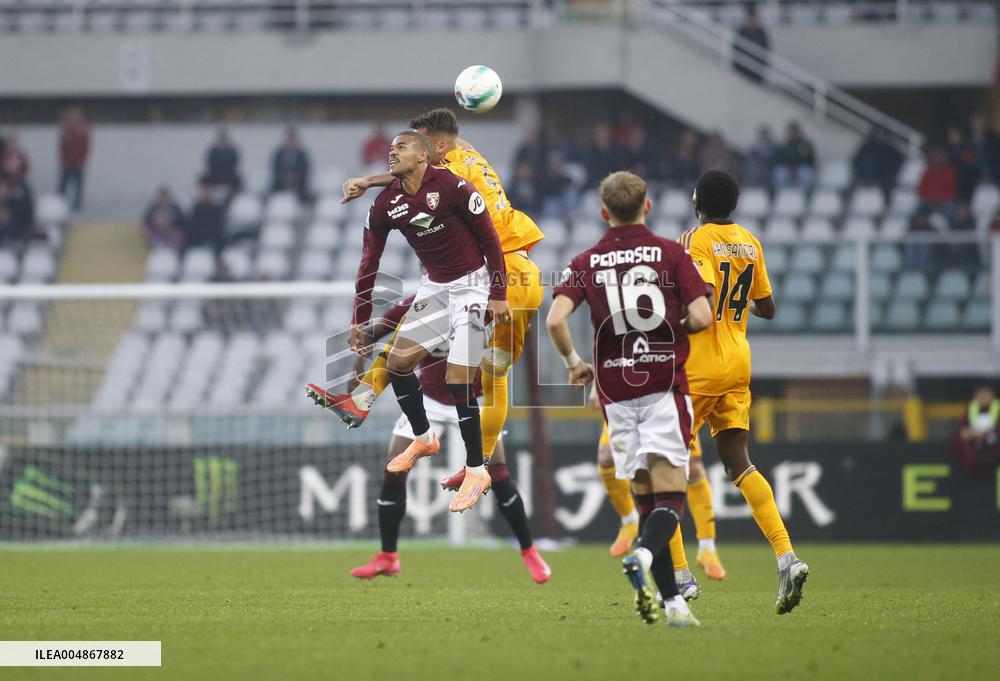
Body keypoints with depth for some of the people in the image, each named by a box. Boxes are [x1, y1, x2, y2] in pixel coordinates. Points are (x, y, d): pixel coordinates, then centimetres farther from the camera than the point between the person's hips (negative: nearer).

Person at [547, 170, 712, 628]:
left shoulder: (586, 263, 5)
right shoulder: (670, 253, 1)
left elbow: (556, 319, -9)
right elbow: (701, 317, -8)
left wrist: (573, 362, 9)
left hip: (615, 390, 2)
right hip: (664, 385, -2)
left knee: (646, 499, 9)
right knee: (669, 494, -5)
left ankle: (672, 601, 5)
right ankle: (643, 557, -34)